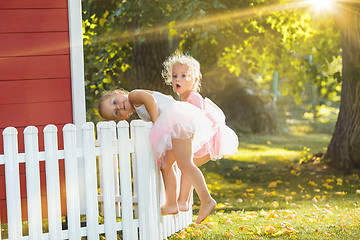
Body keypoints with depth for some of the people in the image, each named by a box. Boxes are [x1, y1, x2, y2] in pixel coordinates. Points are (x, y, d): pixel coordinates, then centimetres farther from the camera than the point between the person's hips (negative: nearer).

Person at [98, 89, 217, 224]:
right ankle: (171, 205, 11)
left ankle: (206, 201, -14)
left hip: (178, 116, -10)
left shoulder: (134, 95, 4)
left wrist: (156, 124, -11)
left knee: (184, 164, -14)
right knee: (165, 164, 10)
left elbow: (150, 99, -14)